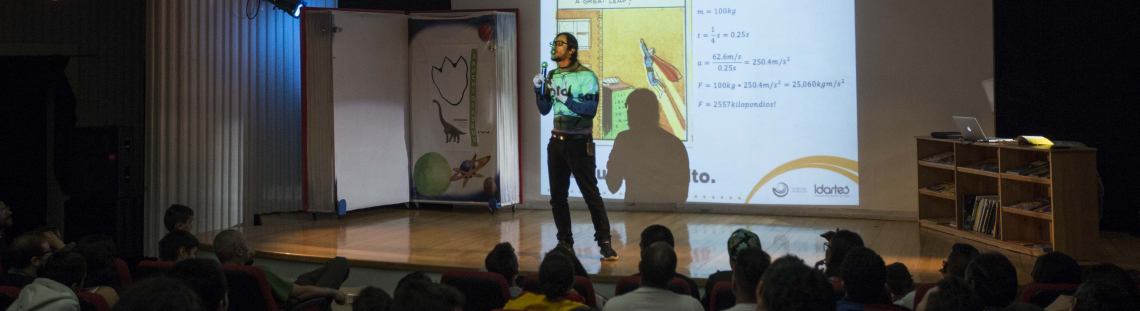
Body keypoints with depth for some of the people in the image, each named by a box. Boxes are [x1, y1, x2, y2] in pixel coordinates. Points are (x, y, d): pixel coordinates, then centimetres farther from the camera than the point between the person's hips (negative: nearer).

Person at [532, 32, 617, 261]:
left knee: (591, 194, -6)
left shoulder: (585, 76, -8)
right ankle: (565, 242, 18)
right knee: (557, 196, 8)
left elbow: (591, 109, -16)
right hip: (557, 141, 6)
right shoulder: (552, 77, 10)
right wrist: (539, 90, -3)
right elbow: (544, 110, 13)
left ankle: (604, 242, -1)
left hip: (579, 143, -6)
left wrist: (566, 99, -24)